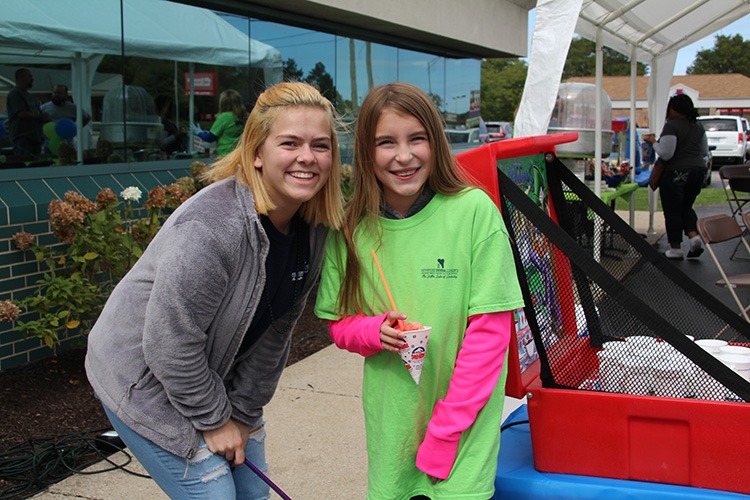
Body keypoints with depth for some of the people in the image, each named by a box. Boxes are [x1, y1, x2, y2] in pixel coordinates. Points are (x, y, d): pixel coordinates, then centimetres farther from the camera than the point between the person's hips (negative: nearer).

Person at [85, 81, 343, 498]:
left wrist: (244, 412, 1)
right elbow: (171, 345, -28)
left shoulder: (315, 224, -8)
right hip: (144, 382, -7)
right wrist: (215, 419, -15)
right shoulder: (211, 228, -33)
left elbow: (276, 329, 0)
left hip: (215, 374, 7)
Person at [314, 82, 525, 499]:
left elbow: (491, 330, -12)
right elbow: (339, 324, 9)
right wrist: (374, 330, -14)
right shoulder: (352, 228, -2)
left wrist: (444, 432, -12)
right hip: (390, 422, 3)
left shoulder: (474, 211, -13)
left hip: (464, 420, -3)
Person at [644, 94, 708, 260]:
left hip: (677, 173, -7)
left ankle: (675, 249, 7)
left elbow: (665, 154, -18)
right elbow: (704, 152, 18)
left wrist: (653, 142, -4)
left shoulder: (672, 126, -14)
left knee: (673, 211, 3)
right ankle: (694, 237, 0)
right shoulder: (698, 126, 11)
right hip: (698, 170, 7)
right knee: (686, 207, 20)